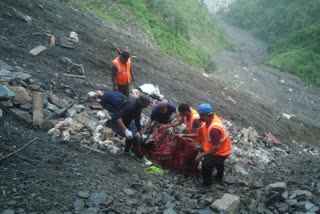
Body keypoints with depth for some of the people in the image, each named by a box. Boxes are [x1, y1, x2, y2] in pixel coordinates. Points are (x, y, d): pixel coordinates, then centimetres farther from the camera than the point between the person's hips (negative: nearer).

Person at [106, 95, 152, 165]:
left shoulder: (139, 106, -4)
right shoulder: (131, 106, -33)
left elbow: (137, 121, 8)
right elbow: (117, 117, -43)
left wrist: (141, 135, 10)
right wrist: (126, 130, -49)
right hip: (117, 124, -10)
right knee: (135, 137, -20)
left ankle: (127, 150, 41)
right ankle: (140, 157, -1)